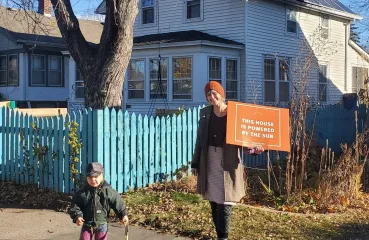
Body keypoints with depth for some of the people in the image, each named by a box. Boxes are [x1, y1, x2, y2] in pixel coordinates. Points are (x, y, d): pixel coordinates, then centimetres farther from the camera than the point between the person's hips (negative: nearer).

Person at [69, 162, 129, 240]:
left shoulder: (108, 191, -9)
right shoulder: (82, 192, -8)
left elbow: (118, 202, -2)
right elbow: (75, 205, -5)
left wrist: (123, 214, -6)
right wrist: (77, 216, -20)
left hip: (101, 224, -1)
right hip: (87, 224, 1)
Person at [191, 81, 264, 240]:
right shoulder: (205, 113, 5)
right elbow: (200, 139, 10)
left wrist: (253, 149, -24)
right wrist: (195, 163, 10)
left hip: (228, 165, -4)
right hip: (209, 164, 4)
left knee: (225, 202, -2)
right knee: (213, 202, 10)